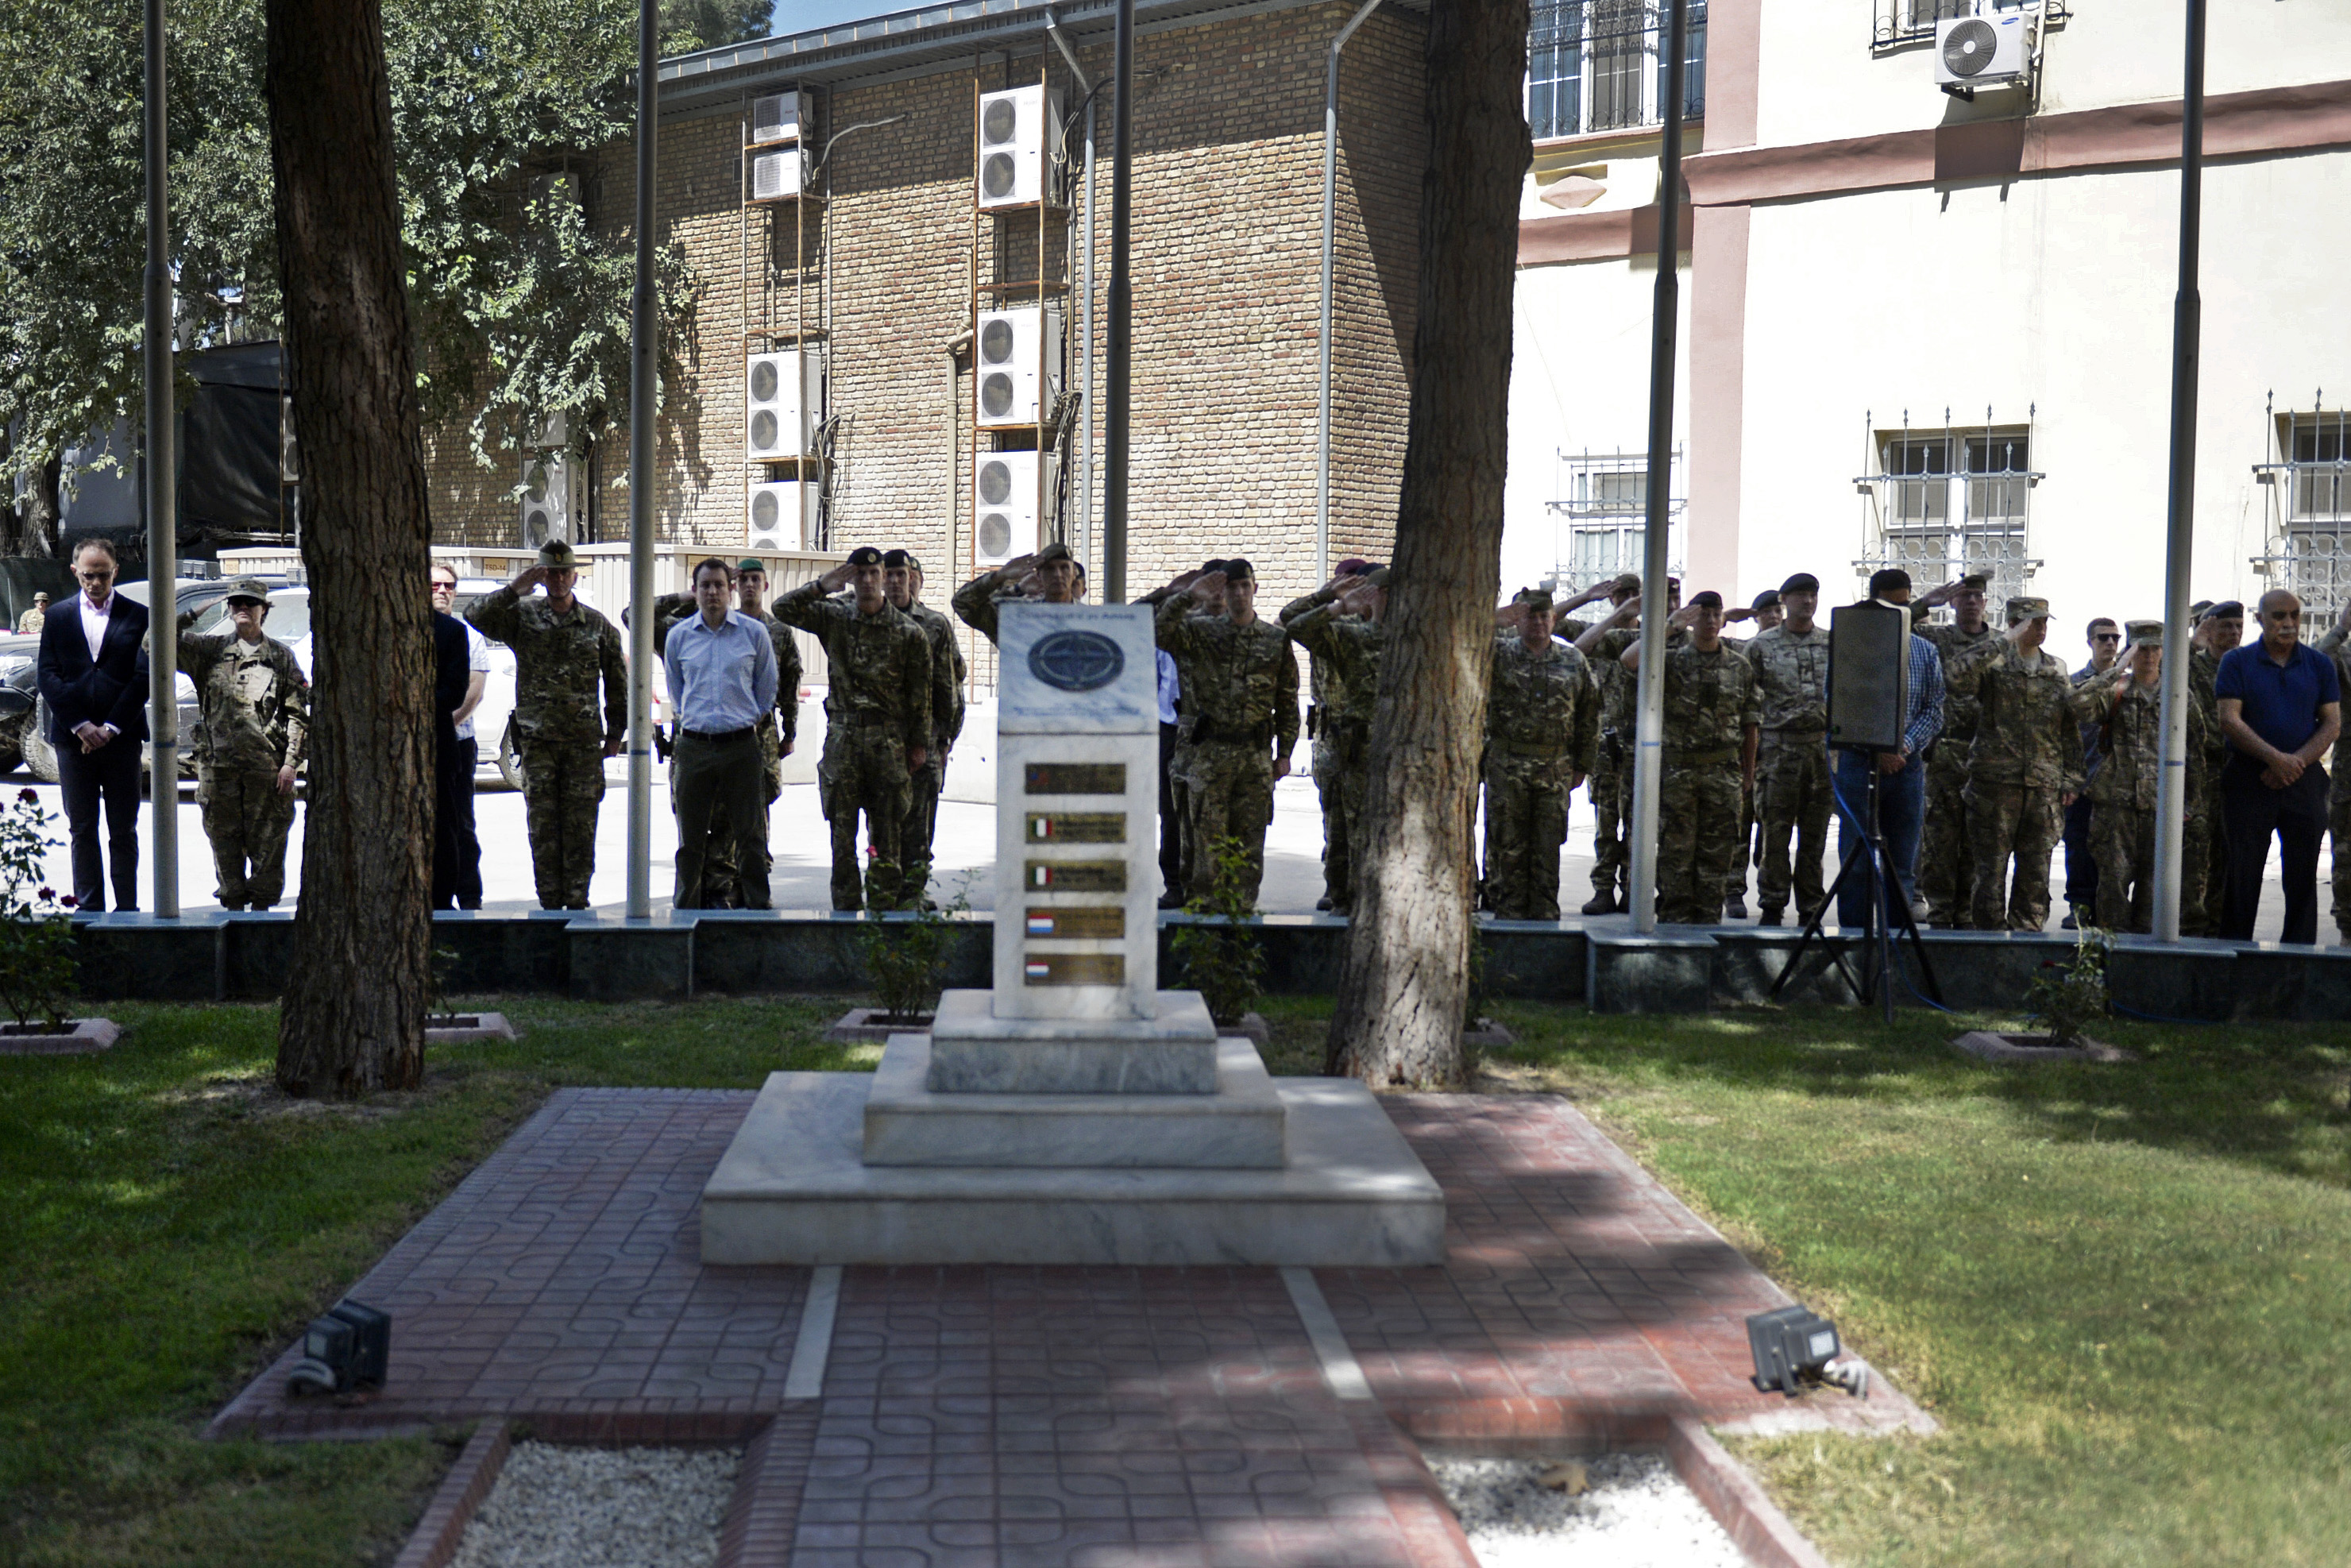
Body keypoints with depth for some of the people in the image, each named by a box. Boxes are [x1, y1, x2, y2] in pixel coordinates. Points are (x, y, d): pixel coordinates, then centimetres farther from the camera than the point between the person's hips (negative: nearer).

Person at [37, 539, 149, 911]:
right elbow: (46, 675, 3)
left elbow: (144, 677, -3)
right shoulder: (58, 617, 9)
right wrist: (80, 726, -8)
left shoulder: (138, 616, 3)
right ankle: (89, 908, 10)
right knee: (82, 831, 5)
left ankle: (126, 907, 7)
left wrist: (110, 728, -10)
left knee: (123, 831, 3)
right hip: (72, 737, 2)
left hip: (121, 737, -1)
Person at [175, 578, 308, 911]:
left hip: (268, 767, -1)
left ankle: (262, 909, 11)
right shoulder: (209, 649, 10)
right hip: (218, 764, 1)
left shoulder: (281, 656, 8)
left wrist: (291, 762, -4)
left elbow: (299, 714, 5)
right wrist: (189, 616, -9)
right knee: (226, 843, 6)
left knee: (268, 845, 2)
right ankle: (233, 907, 15)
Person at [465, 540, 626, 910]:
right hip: (537, 740, 0)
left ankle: (577, 902, 7)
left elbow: (617, 684, 12)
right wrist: (515, 589, -11)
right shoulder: (522, 616, 6)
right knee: (542, 826, 1)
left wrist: (615, 733, 9)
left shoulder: (599, 626, 8)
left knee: (580, 825, 0)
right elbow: (475, 619, -8)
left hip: (585, 741, 0)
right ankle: (550, 904, 7)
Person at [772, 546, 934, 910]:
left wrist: (919, 743, 1)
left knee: (887, 833, 1)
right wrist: (821, 586, -10)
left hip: (888, 740, -1)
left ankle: (883, 907, 6)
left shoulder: (908, 632, 2)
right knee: (842, 834, 3)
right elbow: (783, 610, 2)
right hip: (842, 737, 1)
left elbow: (920, 692, 4)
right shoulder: (834, 618, 7)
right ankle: (846, 908, 9)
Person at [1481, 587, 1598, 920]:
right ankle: (1509, 914, 7)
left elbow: (1589, 717, 12)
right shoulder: (1500, 653, 4)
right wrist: (1499, 623, -17)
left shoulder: (1574, 662, 9)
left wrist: (1582, 765, 8)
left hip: (1555, 769, 1)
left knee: (1548, 847, 5)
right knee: (1506, 846, 1)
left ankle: (1545, 915, 11)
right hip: (1506, 766, -1)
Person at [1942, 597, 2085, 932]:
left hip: (2044, 788, 4)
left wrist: (2071, 779, 11)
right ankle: (1991, 932, 5)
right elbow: (1954, 680, -22)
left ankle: (2026, 932, 14)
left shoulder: (2057, 671, 15)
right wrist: (2001, 644, -20)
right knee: (1991, 867, -1)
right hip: (1996, 781, -4)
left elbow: (2071, 729, 19)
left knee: (2036, 869, 6)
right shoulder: (1992, 665, 0)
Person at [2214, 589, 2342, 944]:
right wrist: (2276, 758, -17)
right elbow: (2230, 720, -7)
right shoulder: (2237, 661, 2)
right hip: (2249, 780, -2)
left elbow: (2332, 724, 4)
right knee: (2243, 873, 1)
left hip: (2304, 781, 2)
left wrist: (2297, 762, -12)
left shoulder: (2319, 664, 9)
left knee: (2302, 874, 4)